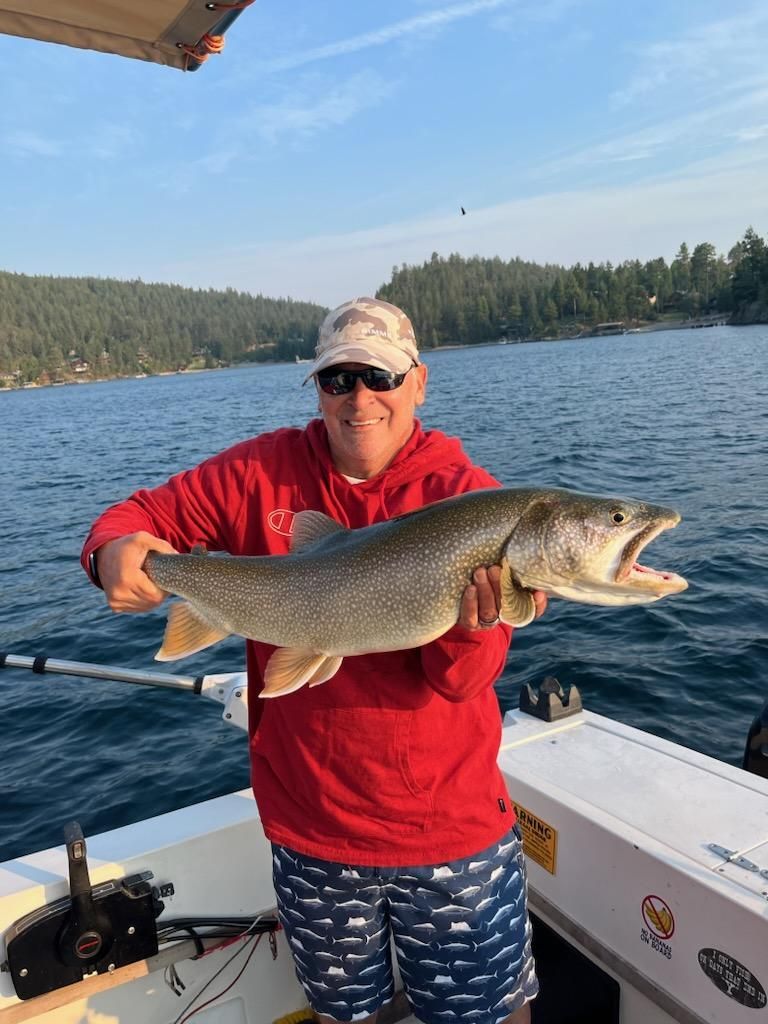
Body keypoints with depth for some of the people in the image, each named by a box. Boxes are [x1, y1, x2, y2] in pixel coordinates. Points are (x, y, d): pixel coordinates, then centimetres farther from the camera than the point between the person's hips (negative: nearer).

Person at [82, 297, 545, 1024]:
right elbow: (146, 513, -2)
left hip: (450, 831, -1)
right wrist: (114, 548, -25)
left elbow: (464, 679, -17)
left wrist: (473, 625, -40)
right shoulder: (266, 471, -7)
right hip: (311, 830, 2)